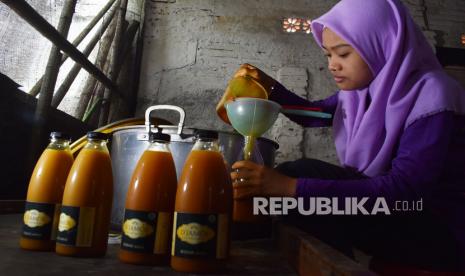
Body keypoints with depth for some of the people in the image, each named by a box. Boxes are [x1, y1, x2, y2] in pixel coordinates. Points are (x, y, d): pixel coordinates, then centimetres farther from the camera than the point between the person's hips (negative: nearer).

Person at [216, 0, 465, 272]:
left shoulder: (432, 100, -21)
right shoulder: (364, 87, 1)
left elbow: (403, 189, -34)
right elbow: (312, 114, 17)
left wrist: (291, 187, -41)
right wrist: (269, 86, -1)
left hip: (439, 228, -7)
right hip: (388, 202, 7)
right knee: (296, 172, -9)